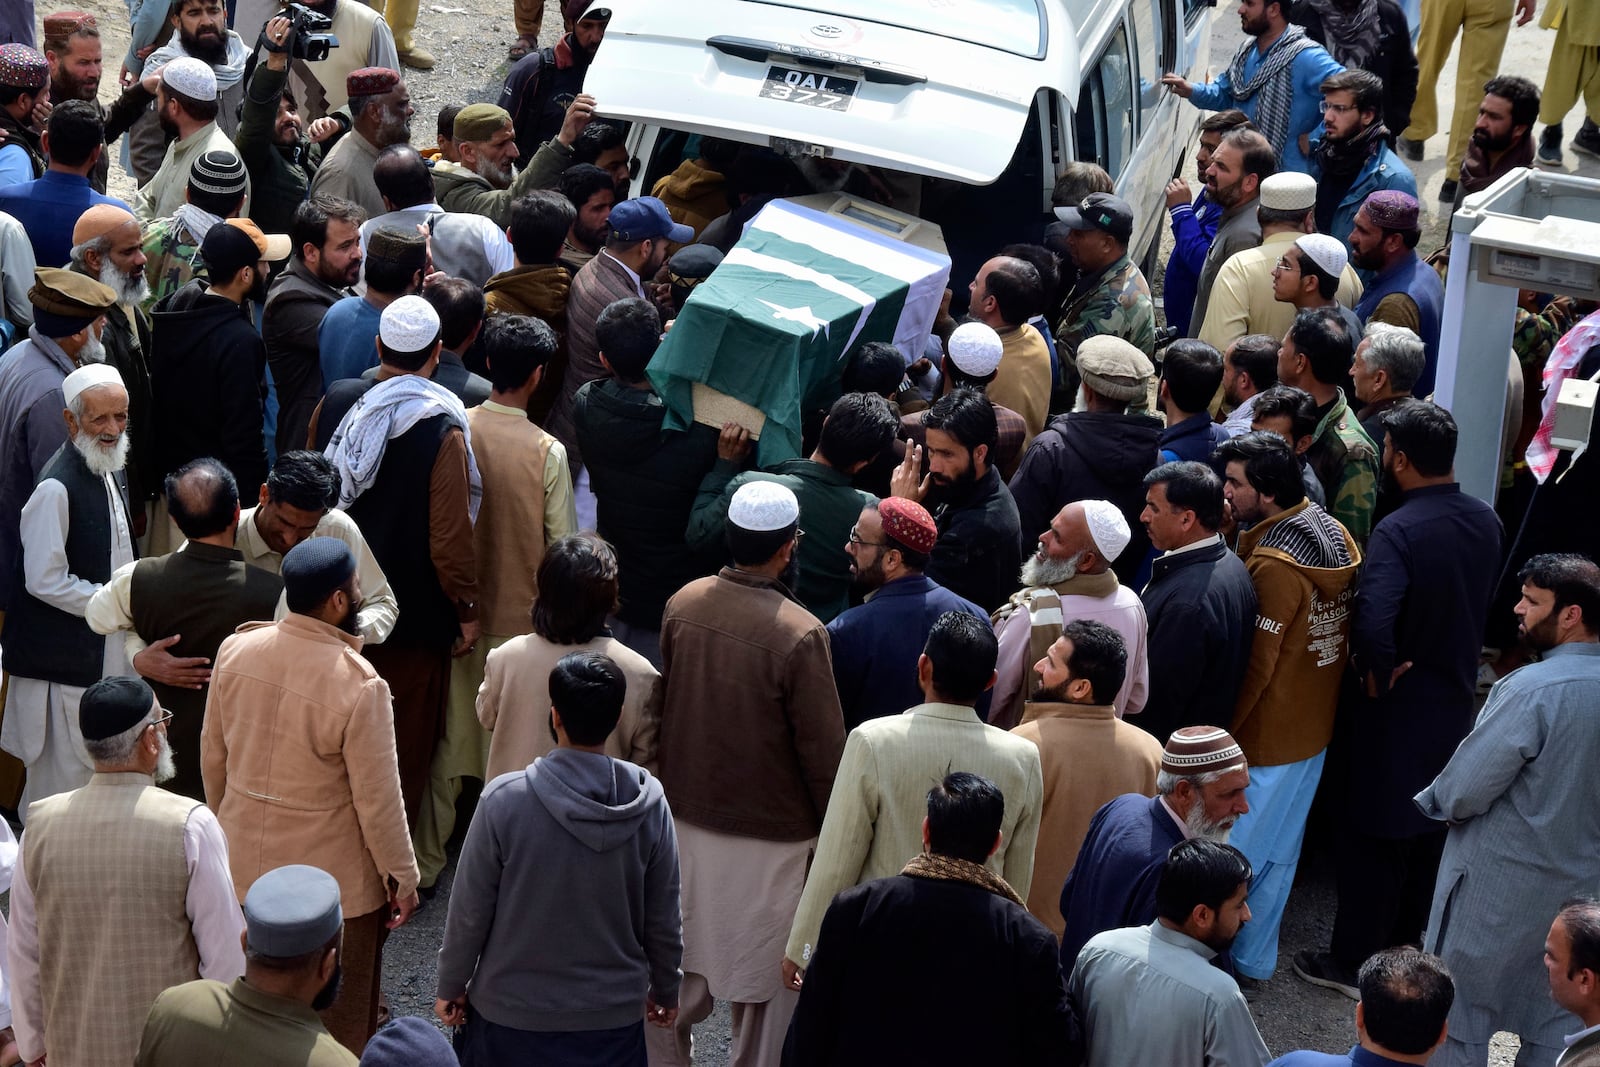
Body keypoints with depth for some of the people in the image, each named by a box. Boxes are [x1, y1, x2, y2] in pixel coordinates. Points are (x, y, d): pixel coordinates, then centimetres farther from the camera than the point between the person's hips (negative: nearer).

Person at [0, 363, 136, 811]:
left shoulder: (109, 472, 8)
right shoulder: (56, 488, -23)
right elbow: (45, 581, -23)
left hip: (108, 651, 9)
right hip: (67, 657, -9)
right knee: (65, 775, 0)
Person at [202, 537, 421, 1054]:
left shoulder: (235, 650, -11)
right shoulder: (359, 685, -27)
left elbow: (212, 753, 3)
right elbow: (377, 798, -19)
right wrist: (401, 877, -4)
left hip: (245, 862, 5)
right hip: (331, 879, -5)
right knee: (339, 1021, 16)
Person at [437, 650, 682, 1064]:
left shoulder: (504, 800, -19)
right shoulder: (650, 804, -12)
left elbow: (470, 911, -11)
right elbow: (663, 918, -3)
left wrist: (451, 986, 5)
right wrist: (665, 990, 14)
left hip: (512, 1012, -2)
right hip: (615, 1014, 2)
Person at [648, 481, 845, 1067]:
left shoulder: (683, 603, -6)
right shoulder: (800, 635, -23)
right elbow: (822, 749, -16)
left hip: (685, 817, 6)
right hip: (768, 834, -6)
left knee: (676, 964, 21)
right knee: (764, 980, 10)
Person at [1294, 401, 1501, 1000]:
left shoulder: (1398, 531, -27)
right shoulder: (1485, 522, -3)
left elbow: (1373, 626, -37)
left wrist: (1378, 673, -20)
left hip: (1397, 705, -7)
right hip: (1456, 697, 7)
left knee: (1373, 836, 6)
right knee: (1430, 825, 22)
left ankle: (1353, 962, 17)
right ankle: (1405, 937, 39)